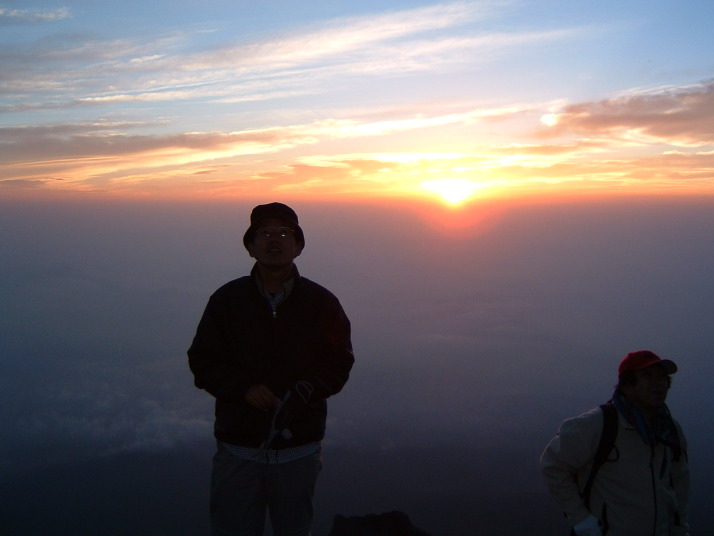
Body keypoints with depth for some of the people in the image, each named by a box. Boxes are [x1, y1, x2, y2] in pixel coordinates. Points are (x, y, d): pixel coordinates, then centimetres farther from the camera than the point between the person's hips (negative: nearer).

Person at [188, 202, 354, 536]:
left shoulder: (321, 302, -1)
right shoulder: (226, 299, -2)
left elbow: (339, 362, 1)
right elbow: (202, 362, 0)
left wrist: (306, 390, -17)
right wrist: (243, 387, -16)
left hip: (300, 448, 1)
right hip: (238, 448, 0)